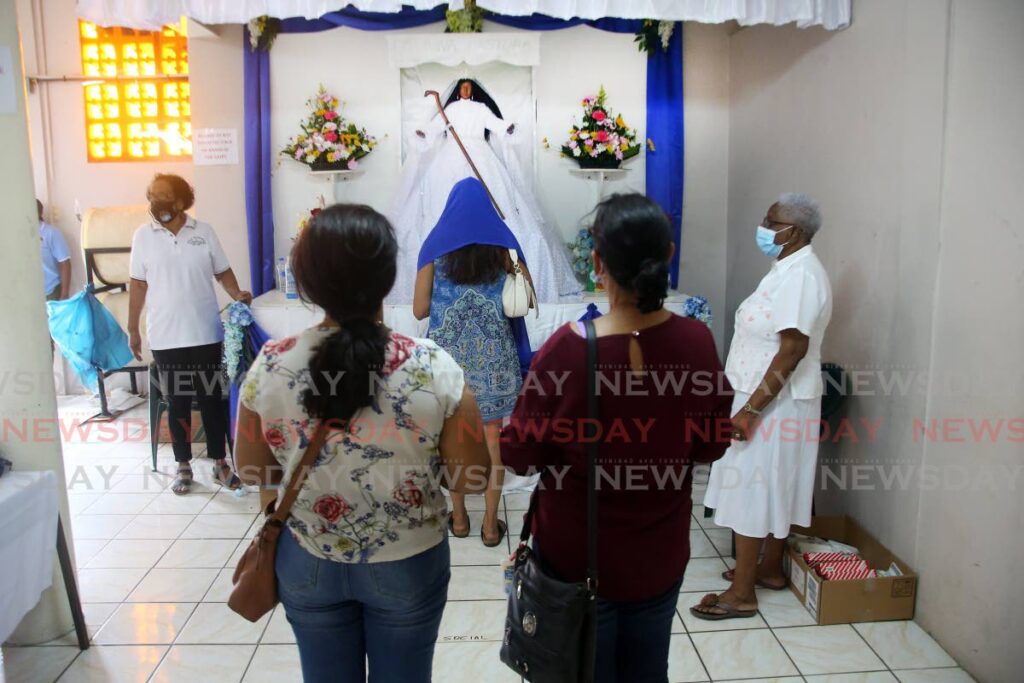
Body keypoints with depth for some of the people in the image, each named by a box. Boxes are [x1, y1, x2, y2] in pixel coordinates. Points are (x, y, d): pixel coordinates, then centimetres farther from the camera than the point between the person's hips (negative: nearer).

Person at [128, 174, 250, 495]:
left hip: (206, 334, 0)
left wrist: (237, 295, -15)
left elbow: (223, 272, 6)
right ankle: (183, 466, 21)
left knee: (212, 399, 7)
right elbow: (138, 285, 4)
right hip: (165, 337, 0)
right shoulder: (143, 235, 1)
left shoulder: (204, 232, 1)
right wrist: (133, 329, 4)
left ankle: (220, 462, 20)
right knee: (176, 403, 9)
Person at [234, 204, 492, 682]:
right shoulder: (435, 368, -23)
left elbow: (251, 471, -2)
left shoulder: (268, 366, -16)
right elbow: (471, 479, -14)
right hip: (407, 562, -1)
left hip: (309, 563, 2)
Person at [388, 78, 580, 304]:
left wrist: (507, 128, -18)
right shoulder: (450, 108, 18)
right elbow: (436, 124, 8)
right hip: (452, 156, 1)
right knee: (447, 200, -10)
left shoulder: (481, 108, 15)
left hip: (476, 156, -1)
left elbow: (495, 122, 1)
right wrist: (424, 132, -11)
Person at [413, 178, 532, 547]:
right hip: (493, 353, 0)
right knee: (492, 435, 9)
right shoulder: (502, 242, -1)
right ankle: (491, 523, 17)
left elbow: (420, 309, -1)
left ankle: (459, 517, 26)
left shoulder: (436, 245, -1)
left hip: (448, 351, 1)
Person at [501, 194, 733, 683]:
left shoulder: (567, 348, -25)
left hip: (578, 552, -3)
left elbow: (519, 456, -14)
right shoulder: (697, 342, -14)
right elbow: (712, 445, 0)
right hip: (660, 551, 3)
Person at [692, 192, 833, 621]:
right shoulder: (787, 268, 11)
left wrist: (751, 409, -26)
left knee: (751, 487, -4)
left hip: (774, 402, -10)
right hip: (771, 397, 10)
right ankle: (770, 569, 32)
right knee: (772, 485, 18)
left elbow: (793, 349, -27)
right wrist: (740, 385, 23)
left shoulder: (799, 275, -22)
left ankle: (742, 594, 6)